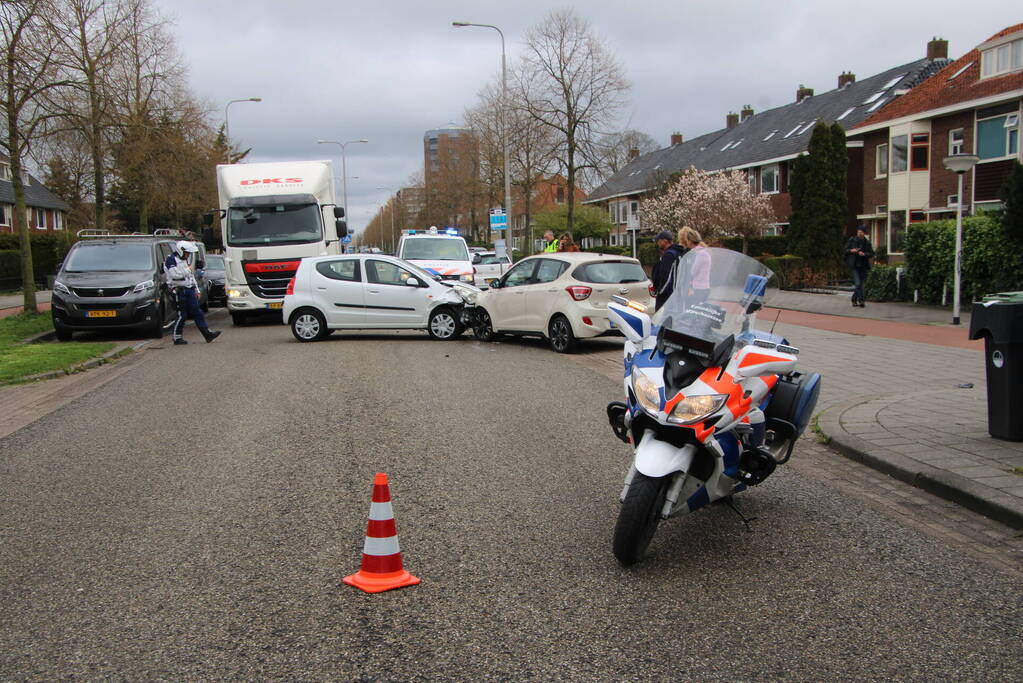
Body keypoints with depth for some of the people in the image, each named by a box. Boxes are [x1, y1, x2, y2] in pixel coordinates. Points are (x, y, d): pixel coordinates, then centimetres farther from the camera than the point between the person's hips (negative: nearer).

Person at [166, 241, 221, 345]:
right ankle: (177, 338, 3)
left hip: (189, 289, 8)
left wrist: (196, 290, 21)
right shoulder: (171, 259, -7)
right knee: (182, 315, -6)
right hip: (179, 290, -8)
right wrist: (187, 270, -11)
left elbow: (191, 277, 25)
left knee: (197, 312, 4)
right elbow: (174, 274, -22)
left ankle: (207, 333, 2)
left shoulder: (184, 260, 21)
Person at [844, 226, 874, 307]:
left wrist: (864, 254, -15)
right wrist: (851, 251, -14)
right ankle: (861, 300, -14)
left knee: (861, 284, 7)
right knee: (858, 283, -14)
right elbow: (845, 250, 7)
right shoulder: (852, 240, 2)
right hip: (855, 265, -3)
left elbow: (872, 254, 4)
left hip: (863, 266, 3)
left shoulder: (867, 242, 5)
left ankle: (854, 300, 22)